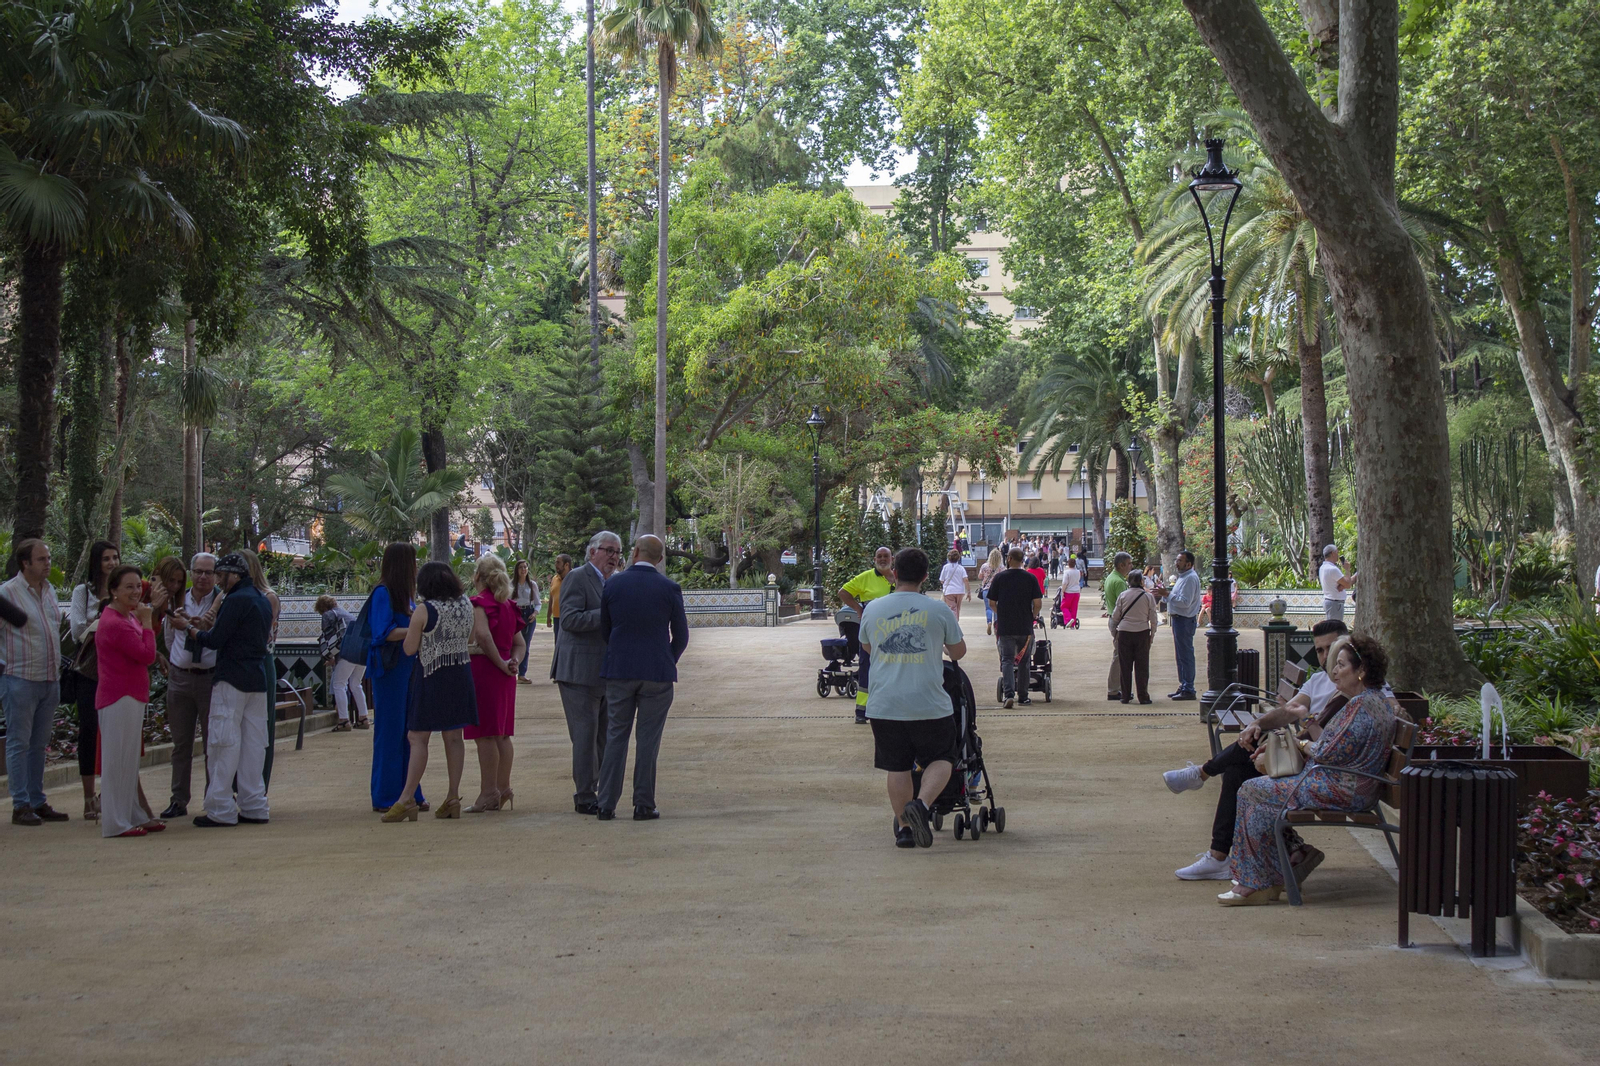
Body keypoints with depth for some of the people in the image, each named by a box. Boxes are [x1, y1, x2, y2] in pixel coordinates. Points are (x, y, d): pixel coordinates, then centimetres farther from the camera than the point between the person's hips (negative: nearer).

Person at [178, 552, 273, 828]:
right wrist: (202, 629, 19)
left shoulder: (235, 600, -12)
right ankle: (254, 807, 11)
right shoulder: (263, 601, 16)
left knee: (224, 743, -5)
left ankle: (221, 810, -4)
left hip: (232, 680, -9)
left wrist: (191, 629, 3)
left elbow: (216, 640, -15)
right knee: (253, 743, 9)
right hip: (258, 681, 9)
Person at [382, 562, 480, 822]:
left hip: (431, 676, -6)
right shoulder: (466, 605, 5)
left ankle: (406, 800, -7)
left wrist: (413, 624, 6)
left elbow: (409, 648, -8)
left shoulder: (424, 610, -13)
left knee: (418, 738, -4)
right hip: (460, 673, 6)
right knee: (453, 737, 9)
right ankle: (453, 798, 10)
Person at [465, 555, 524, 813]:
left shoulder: (479, 602, -10)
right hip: (504, 676, 8)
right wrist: (514, 662, -4)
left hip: (482, 667, -8)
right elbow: (520, 643, 12)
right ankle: (503, 789, 15)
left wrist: (501, 664, -18)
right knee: (501, 735, 12)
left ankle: (488, 794, -5)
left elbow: (483, 635, -26)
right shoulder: (508, 605, 14)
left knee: (485, 735, -5)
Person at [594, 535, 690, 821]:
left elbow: (604, 628, 8)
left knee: (616, 735, 7)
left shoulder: (613, 584, -1)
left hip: (619, 670, 1)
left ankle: (606, 805, 5)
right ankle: (643, 805, 4)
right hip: (657, 673, -1)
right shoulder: (670, 588, -5)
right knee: (648, 739, 4)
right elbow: (680, 636, 1)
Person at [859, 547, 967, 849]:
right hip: (929, 705, -2)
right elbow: (958, 652, 10)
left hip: (884, 707, 2)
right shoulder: (938, 610, -3)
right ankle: (922, 804, -13)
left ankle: (904, 828, 15)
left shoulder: (873, 609, 4)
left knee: (897, 767, 13)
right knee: (941, 759, 11)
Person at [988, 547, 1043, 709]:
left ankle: (1009, 694, -18)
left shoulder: (999, 577, -3)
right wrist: (1033, 616, 13)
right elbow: (1038, 603, -6)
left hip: (1005, 627, -1)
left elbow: (992, 602, 1)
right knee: (1023, 662, 13)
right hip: (1025, 627, 1)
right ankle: (1023, 696, 18)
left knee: (1007, 660, 0)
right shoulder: (1030, 578, -2)